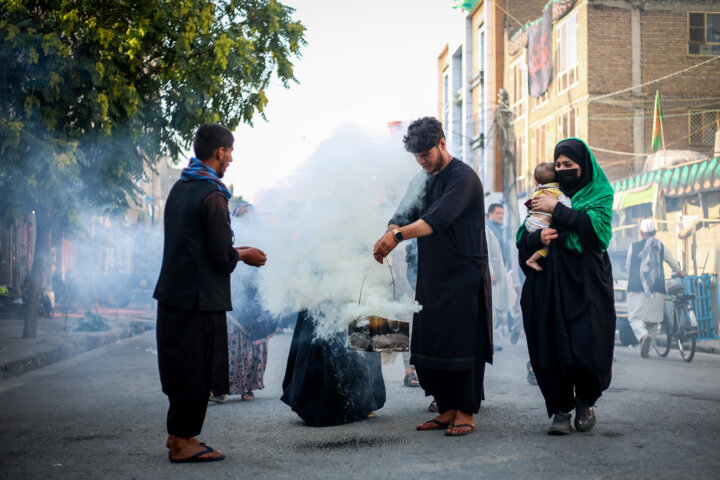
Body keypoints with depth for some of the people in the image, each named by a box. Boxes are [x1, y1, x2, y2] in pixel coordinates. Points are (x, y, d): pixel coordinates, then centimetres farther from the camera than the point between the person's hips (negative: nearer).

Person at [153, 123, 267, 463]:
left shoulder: (180, 188, 12)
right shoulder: (211, 195, -16)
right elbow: (222, 255, -17)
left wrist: (234, 251, 18)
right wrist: (243, 255, 3)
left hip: (172, 292, 9)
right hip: (200, 296, -9)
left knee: (180, 366, 16)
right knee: (196, 369, 0)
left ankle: (178, 433, 25)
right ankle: (183, 442, 7)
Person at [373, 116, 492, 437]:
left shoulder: (463, 177, -11)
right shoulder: (424, 180, 15)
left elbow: (438, 219, -24)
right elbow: (405, 215, 7)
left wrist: (398, 235, -34)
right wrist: (388, 238, -15)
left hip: (464, 278, -8)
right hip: (432, 277, 8)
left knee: (461, 345, -5)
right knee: (427, 344, 7)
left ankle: (465, 413, 4)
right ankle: (447, 410, 16)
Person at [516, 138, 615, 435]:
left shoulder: (599, 194, 8)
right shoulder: (547, 195, 16)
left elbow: (596, 225, -13)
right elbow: (522, 238, 9)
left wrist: (556, 210, -12)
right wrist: (537, 237, -13)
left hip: (586, 285, -3)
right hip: (549, 286, 3)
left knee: (586, 349, -8)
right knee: (551, 348, -5)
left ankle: (585, 400, 18)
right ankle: (560, 410, 7)